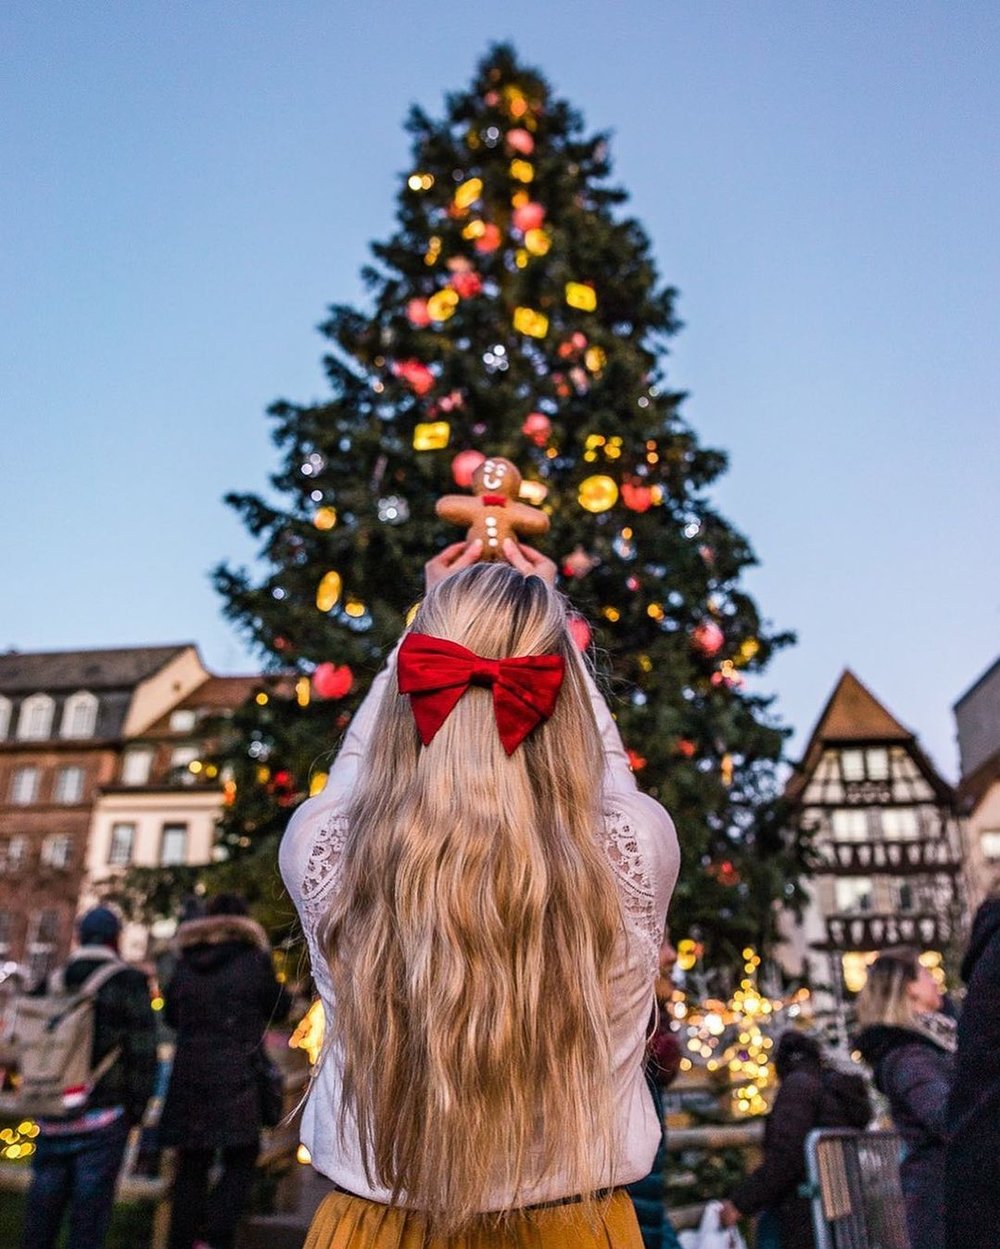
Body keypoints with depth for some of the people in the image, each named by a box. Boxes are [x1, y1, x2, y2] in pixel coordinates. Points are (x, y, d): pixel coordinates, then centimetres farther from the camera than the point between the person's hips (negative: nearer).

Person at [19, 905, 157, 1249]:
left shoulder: (52, 982, 6)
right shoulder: (129, 982, -8)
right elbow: (142, 1052, -10)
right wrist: (136, 1106, 0)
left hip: (52, 1115, 5)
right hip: (103, 1116, -5)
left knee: (43, 1202, 15)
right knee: (90, 1205, 3)